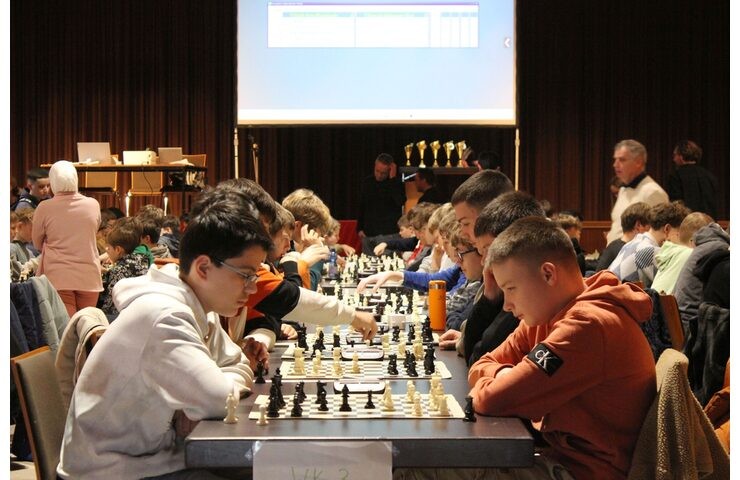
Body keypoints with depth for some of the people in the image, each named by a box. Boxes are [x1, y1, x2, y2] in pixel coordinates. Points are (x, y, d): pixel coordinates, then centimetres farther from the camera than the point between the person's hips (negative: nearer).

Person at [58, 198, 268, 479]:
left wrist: (195, 406, -9)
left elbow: (240, 366, 10)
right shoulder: (163, 317, -24)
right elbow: (219, 399, -29)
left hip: (154, 456, 8)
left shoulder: (198, 309, 3)